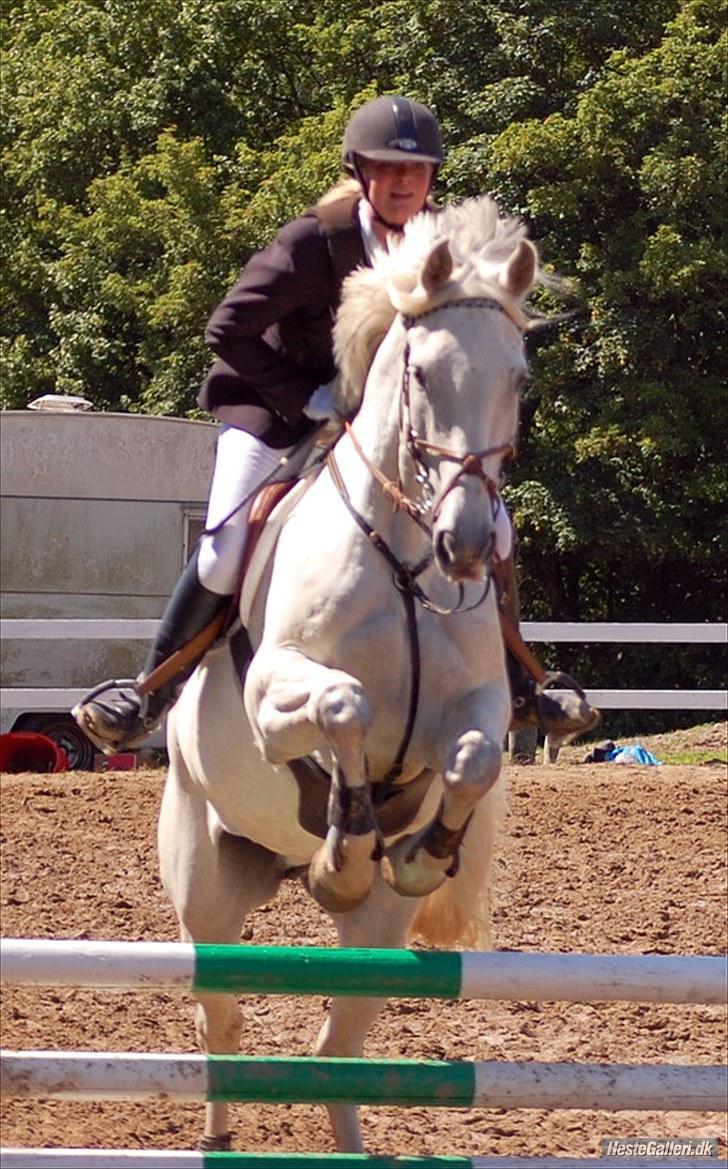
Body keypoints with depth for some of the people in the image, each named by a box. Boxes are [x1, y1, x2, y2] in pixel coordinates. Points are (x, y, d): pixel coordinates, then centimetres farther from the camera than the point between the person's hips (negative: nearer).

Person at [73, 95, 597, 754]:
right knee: (224, 551, -20)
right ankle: (152, 694, -1)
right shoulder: (314, 241, -24)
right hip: (277, 412, -5)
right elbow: (228, 330, -20)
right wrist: (306, 398, -22)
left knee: (490, 528, -4)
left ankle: (512, 689, 13)